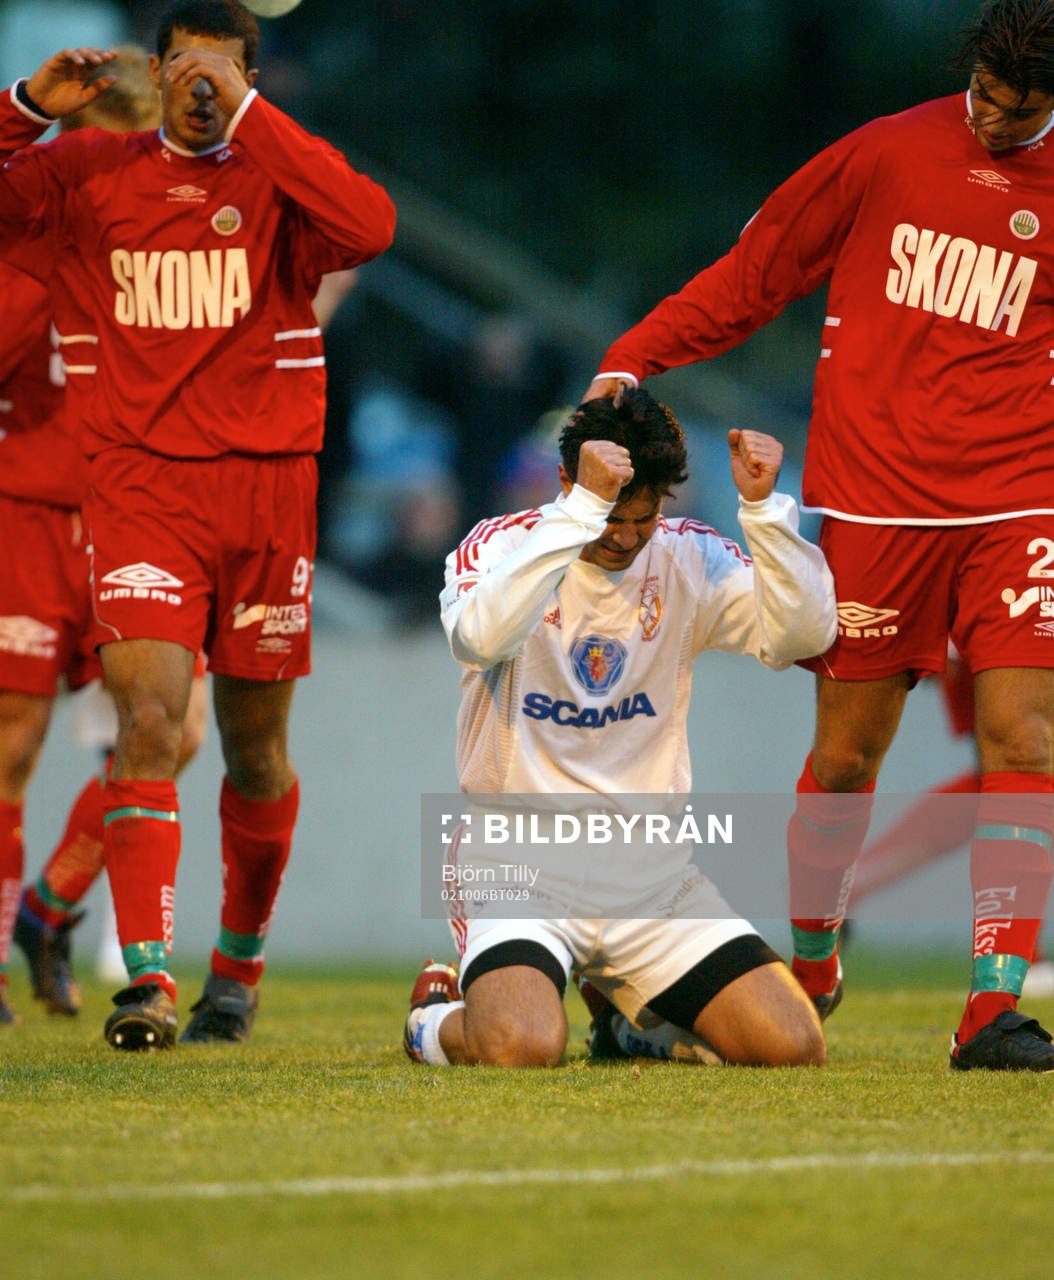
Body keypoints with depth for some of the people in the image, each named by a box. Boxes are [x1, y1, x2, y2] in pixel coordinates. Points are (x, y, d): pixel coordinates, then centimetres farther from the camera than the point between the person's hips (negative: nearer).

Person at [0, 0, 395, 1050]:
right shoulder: (91, 174, 6)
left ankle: (239, 963, 31)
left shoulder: (279, 177, 0)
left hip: (266, 484, 0)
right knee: (148, 716, -18)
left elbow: (368, 226, -20)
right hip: (139, 481, 0)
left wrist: (246, 115, -20)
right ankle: (147, 977, -20)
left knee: (254, 748, 10)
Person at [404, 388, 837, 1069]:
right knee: (522, 1049, -32)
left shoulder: (689, 559, 4)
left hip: (654, 876, 4)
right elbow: (480, 637, -31)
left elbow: (804, 633, -10)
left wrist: (763, 504, -22)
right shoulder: (501, 546, -7)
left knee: (793, 1045, -10)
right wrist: (585, 505, -34)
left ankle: (640, 1024, 23)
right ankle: (439, 1019, 8)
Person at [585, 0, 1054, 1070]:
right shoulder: (885, 155, 3)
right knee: (847, 750, 4)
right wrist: (631, 360, 5)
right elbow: (754, 272, 10)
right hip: (874, 499, 0)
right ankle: (807, 965, 26)